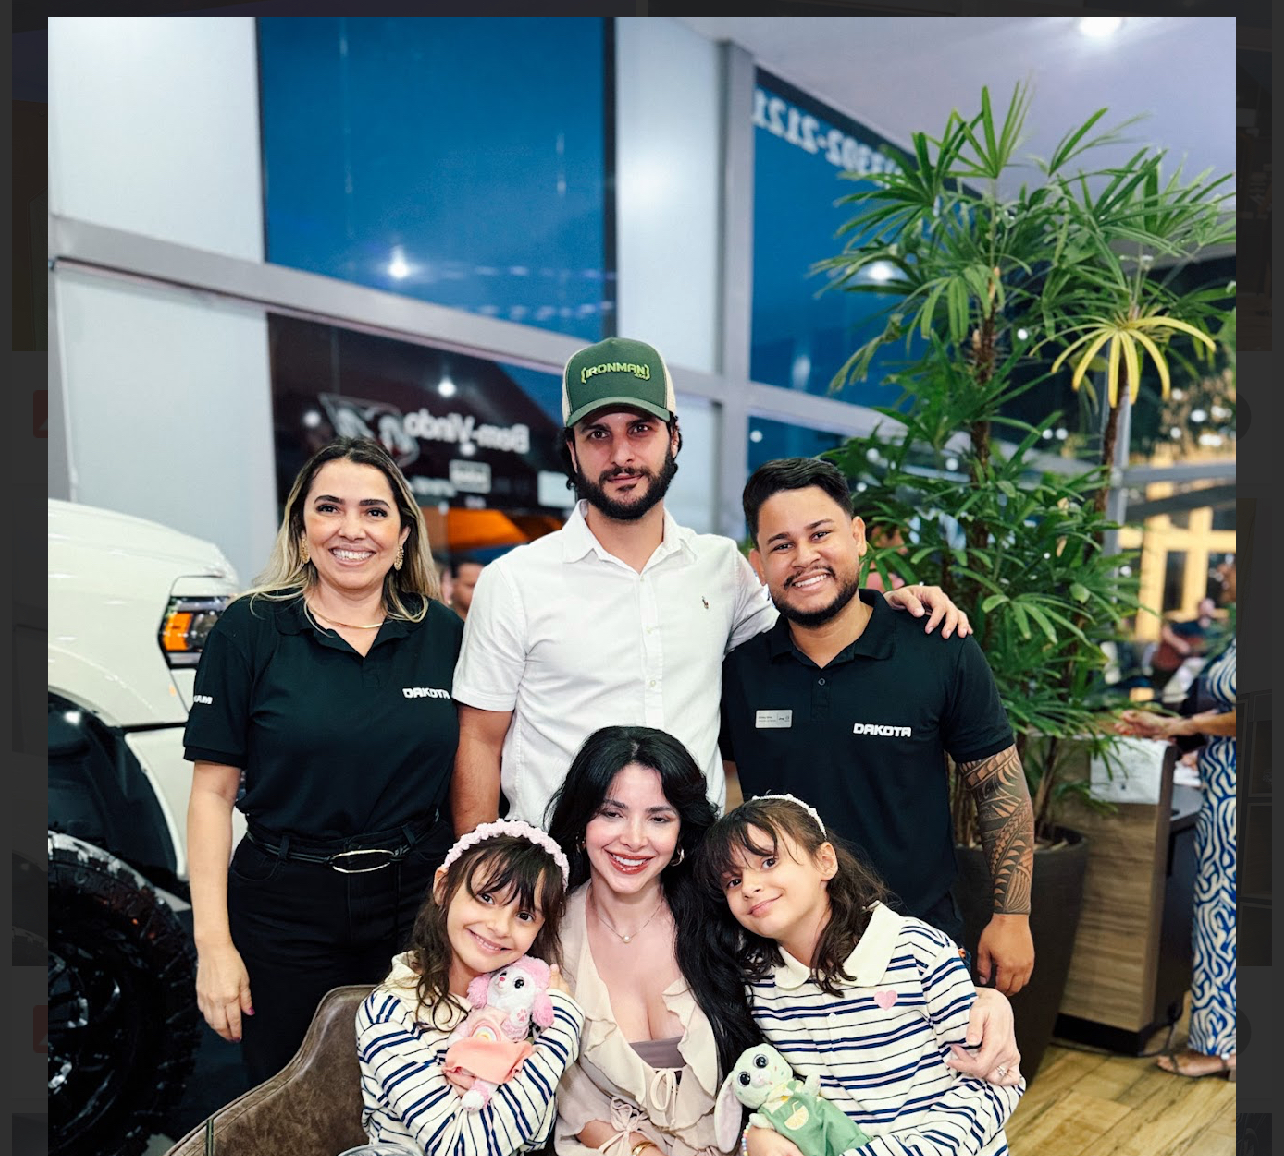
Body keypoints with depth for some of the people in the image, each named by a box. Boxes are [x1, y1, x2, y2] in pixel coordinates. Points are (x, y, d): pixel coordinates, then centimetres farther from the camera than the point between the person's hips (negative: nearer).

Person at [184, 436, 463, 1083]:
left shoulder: (443, 634, 0)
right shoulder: (248, 632, -6)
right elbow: (213, 792, -6)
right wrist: (214, 943, -9)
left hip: (418, 908, 2)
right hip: (285, 914, -1)